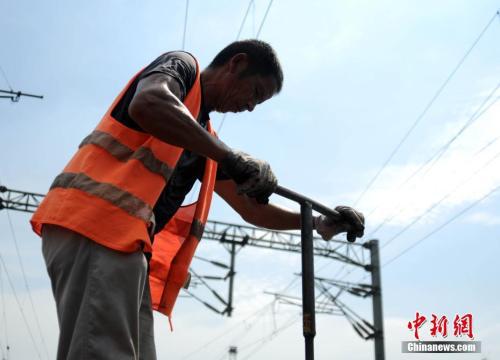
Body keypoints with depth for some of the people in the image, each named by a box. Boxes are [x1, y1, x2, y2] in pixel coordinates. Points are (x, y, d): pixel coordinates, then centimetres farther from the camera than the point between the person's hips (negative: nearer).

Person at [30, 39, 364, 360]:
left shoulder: (205, 139, 29)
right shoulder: (182, 65, 7)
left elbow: (252, 209, 31)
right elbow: (147, 103, -19)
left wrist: (320, 224, 22)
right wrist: (232, 157, -20)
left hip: (125, 241, 9)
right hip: (94, 223, -9)